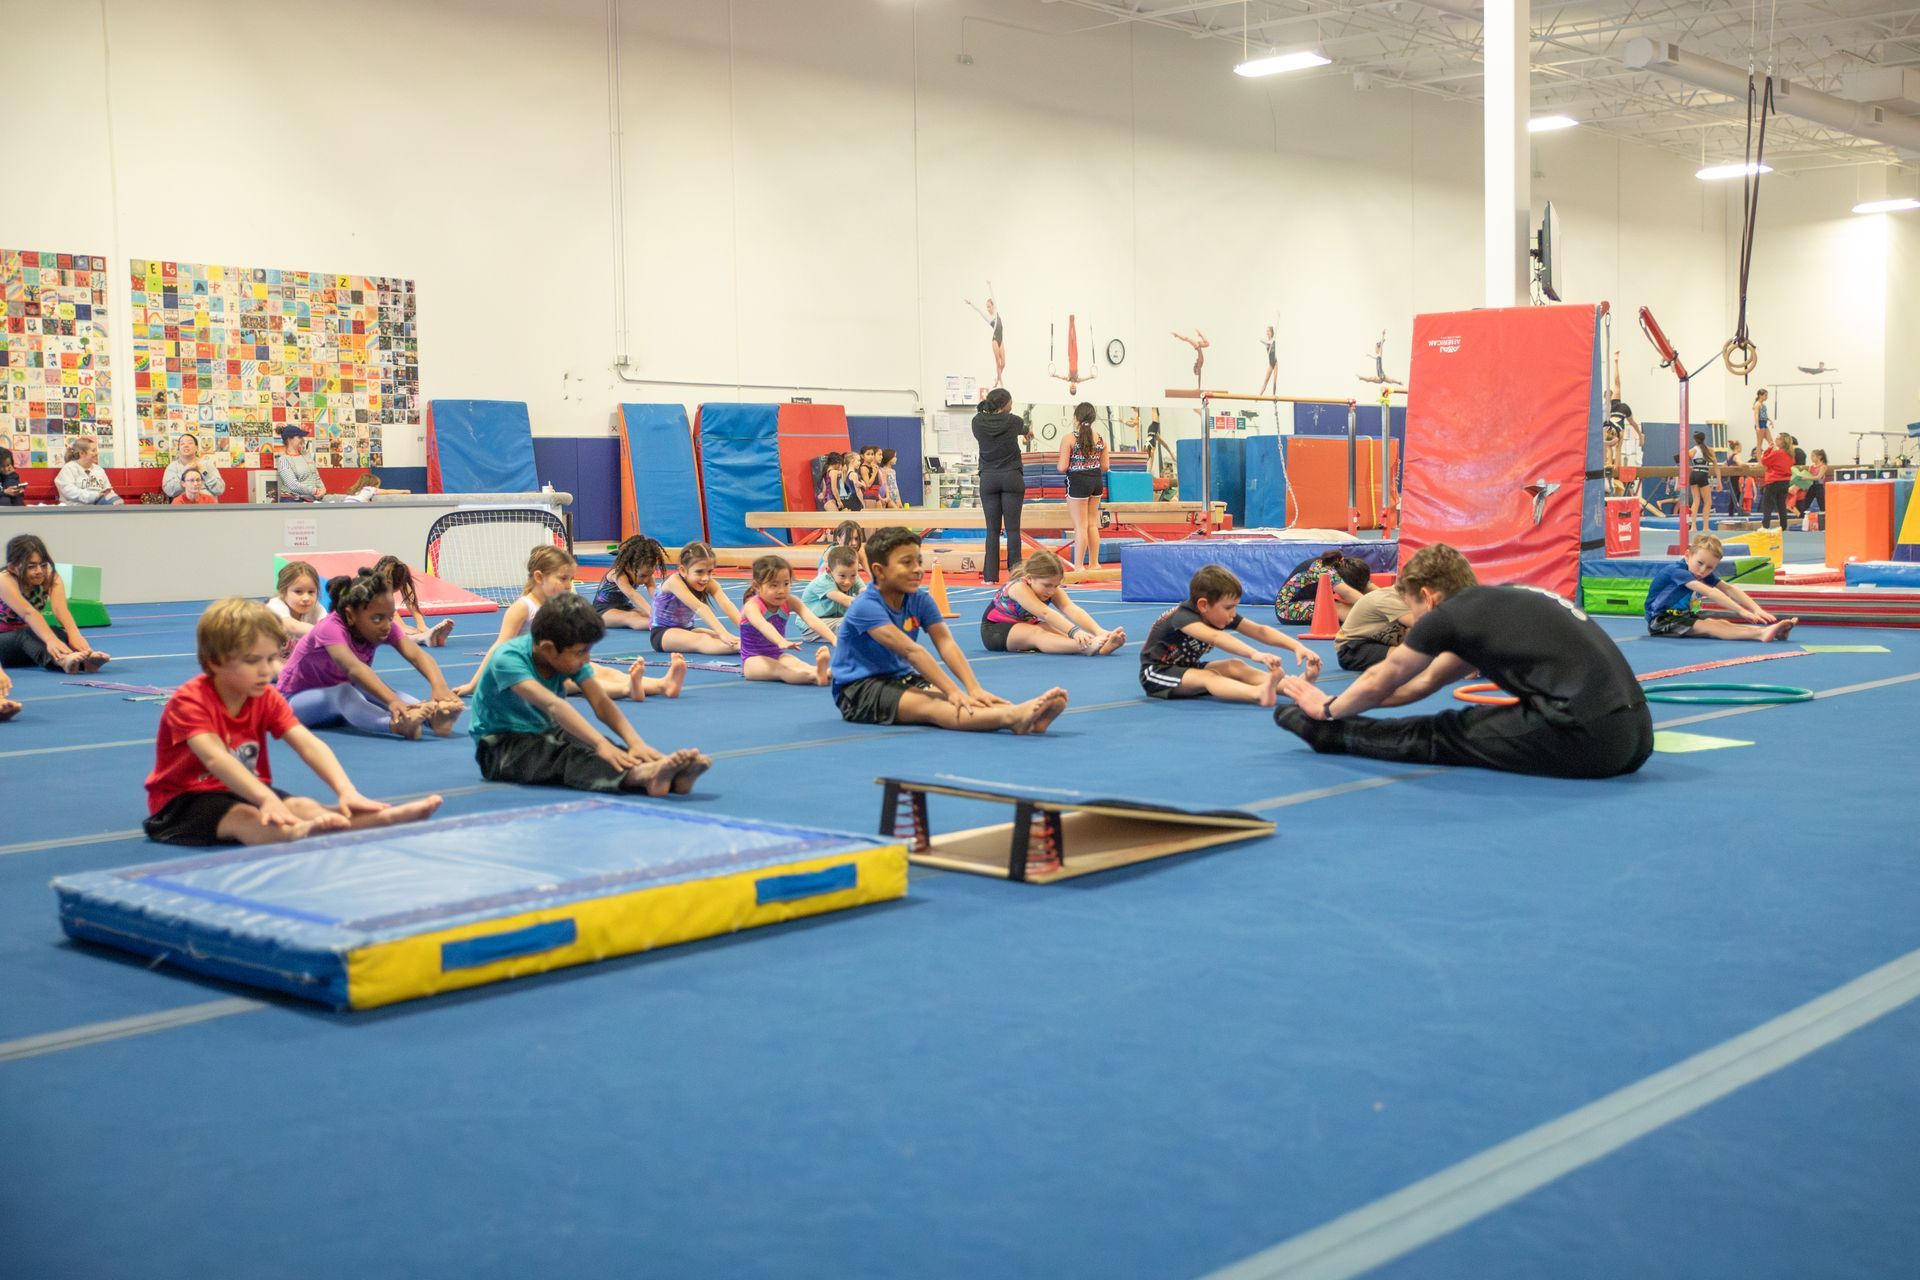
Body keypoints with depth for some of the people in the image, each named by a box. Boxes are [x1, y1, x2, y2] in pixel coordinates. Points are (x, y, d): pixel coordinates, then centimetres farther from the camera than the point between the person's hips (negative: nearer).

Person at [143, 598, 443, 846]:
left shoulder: (267, 698, 0)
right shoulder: (190, 700, -19)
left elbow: (309, 745, -14)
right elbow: (215, 758, -36)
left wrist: (346, 791, -32)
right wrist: (266, 798, -52)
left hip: (245, 792, 5)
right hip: (183, 801, -5)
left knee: (303, 806, -24)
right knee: (244, 818, -36)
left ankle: (384, 818, -50)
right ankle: (298, 833, -69)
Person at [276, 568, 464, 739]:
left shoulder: (384, 626, -14)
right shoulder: (330, 628, -31)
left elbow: (417, 655, -30)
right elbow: (353, 667, -49)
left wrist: (439, 686, -52)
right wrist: (392, 701, -65)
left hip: (341, 697, 5)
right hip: (297, 698, -5)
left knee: (376, 687, -28)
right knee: (344, 692, -38)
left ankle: (432, 716, -53)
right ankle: (398, 725, -65)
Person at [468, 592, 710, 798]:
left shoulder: (570, 656, -5)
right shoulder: (507, 658, -26)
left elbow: (601, 703, -15)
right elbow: (552, 704, -39)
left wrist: (634, 741, -32)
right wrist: (600, 743, -50)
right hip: (500, 745, -6)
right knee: (567, 755, -34)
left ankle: (673, 776, -48)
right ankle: (641, 775, -61)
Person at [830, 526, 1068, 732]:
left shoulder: (920, 601, 3)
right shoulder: (866, 606, -20)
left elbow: (946, 643, -12)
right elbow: (910, 650, -29)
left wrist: (974, 689, -27)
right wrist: (952, 690, -37)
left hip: (901, 678, 7)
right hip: (858, 689, -7)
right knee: (929, 704, -32)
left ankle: (1021, 720, -49)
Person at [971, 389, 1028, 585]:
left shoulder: (978, 422, -1)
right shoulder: (1013, 421, -5)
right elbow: (1024, 428, 18)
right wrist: (1027, 431, 44)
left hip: (988, 479, 2)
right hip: (1012, 478, -2)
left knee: (992, 529, 3)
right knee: (1012, 528, -1)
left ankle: (990, 575, 1)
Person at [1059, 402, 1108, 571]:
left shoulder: (1069, 439, -13)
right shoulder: (1100, 440, 2)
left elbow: (1062, 467, -15)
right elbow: (1104, 467, 6)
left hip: (1078, 482, -5)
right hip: (1097, 481, 5)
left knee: (1080, 526, 0)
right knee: (1092, 524, 16)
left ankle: (1078, 566, 3)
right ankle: (1094, 563, 22)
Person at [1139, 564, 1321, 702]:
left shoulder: (1224, 616, -8)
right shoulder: (1183, 616, -31)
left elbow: (1260, 631, -14)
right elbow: (1215, 637, -48)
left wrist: (1297, 647, -27)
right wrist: (1254, 654, -61)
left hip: (1188, 669, 7)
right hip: (1155, 674, -7)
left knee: (1235, 667, -18)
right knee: (1208, 677, -34)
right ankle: (1259, 693, -60)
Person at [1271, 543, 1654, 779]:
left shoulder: (1448, 615, 1)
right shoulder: (1499, 604, 25)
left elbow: (1379, 683, 16)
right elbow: (1428, 681, 38)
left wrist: (1329, 710, 34)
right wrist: (1341, 702, 45)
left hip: (1586, 739, -8)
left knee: (1442, 735, 11)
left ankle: (1329, 734, 26)